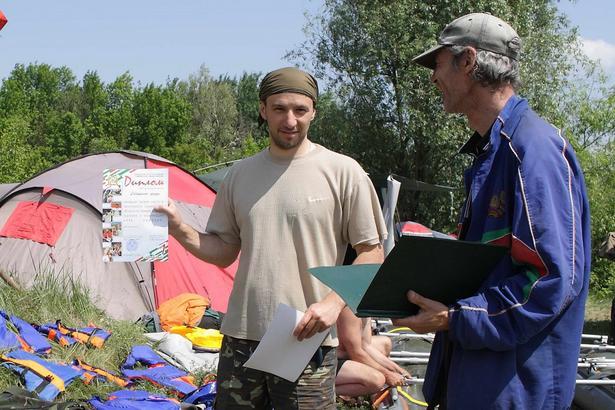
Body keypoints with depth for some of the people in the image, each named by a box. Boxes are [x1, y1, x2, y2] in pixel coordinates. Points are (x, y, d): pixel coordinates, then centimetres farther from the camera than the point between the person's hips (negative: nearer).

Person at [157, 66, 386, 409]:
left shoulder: (342, 171, -3)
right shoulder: (241, 174, 10)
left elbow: (372, 254, -1)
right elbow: (224, 252, 14)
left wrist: (334, 302, -15)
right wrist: (180, 230, -3)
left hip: (307, 343, -4)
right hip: (241, 338, 4)